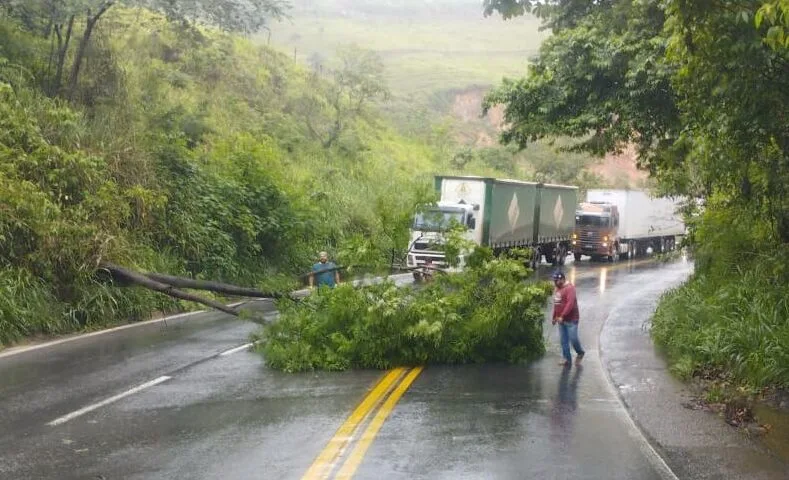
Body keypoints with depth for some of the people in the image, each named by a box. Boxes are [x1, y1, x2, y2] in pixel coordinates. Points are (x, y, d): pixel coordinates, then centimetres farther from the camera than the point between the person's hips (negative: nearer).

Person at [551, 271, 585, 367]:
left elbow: (570, 303, -25)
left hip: (571, 320, -8)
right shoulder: (557, 289, 13)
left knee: (573, 339, -3)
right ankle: (567, 359, 14)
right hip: (561, 320, 8)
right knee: (564, 341, 7)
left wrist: (562, 316, -29)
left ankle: (580, 353, 23)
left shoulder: (570, 288, -15)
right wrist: (554, 317, 18)